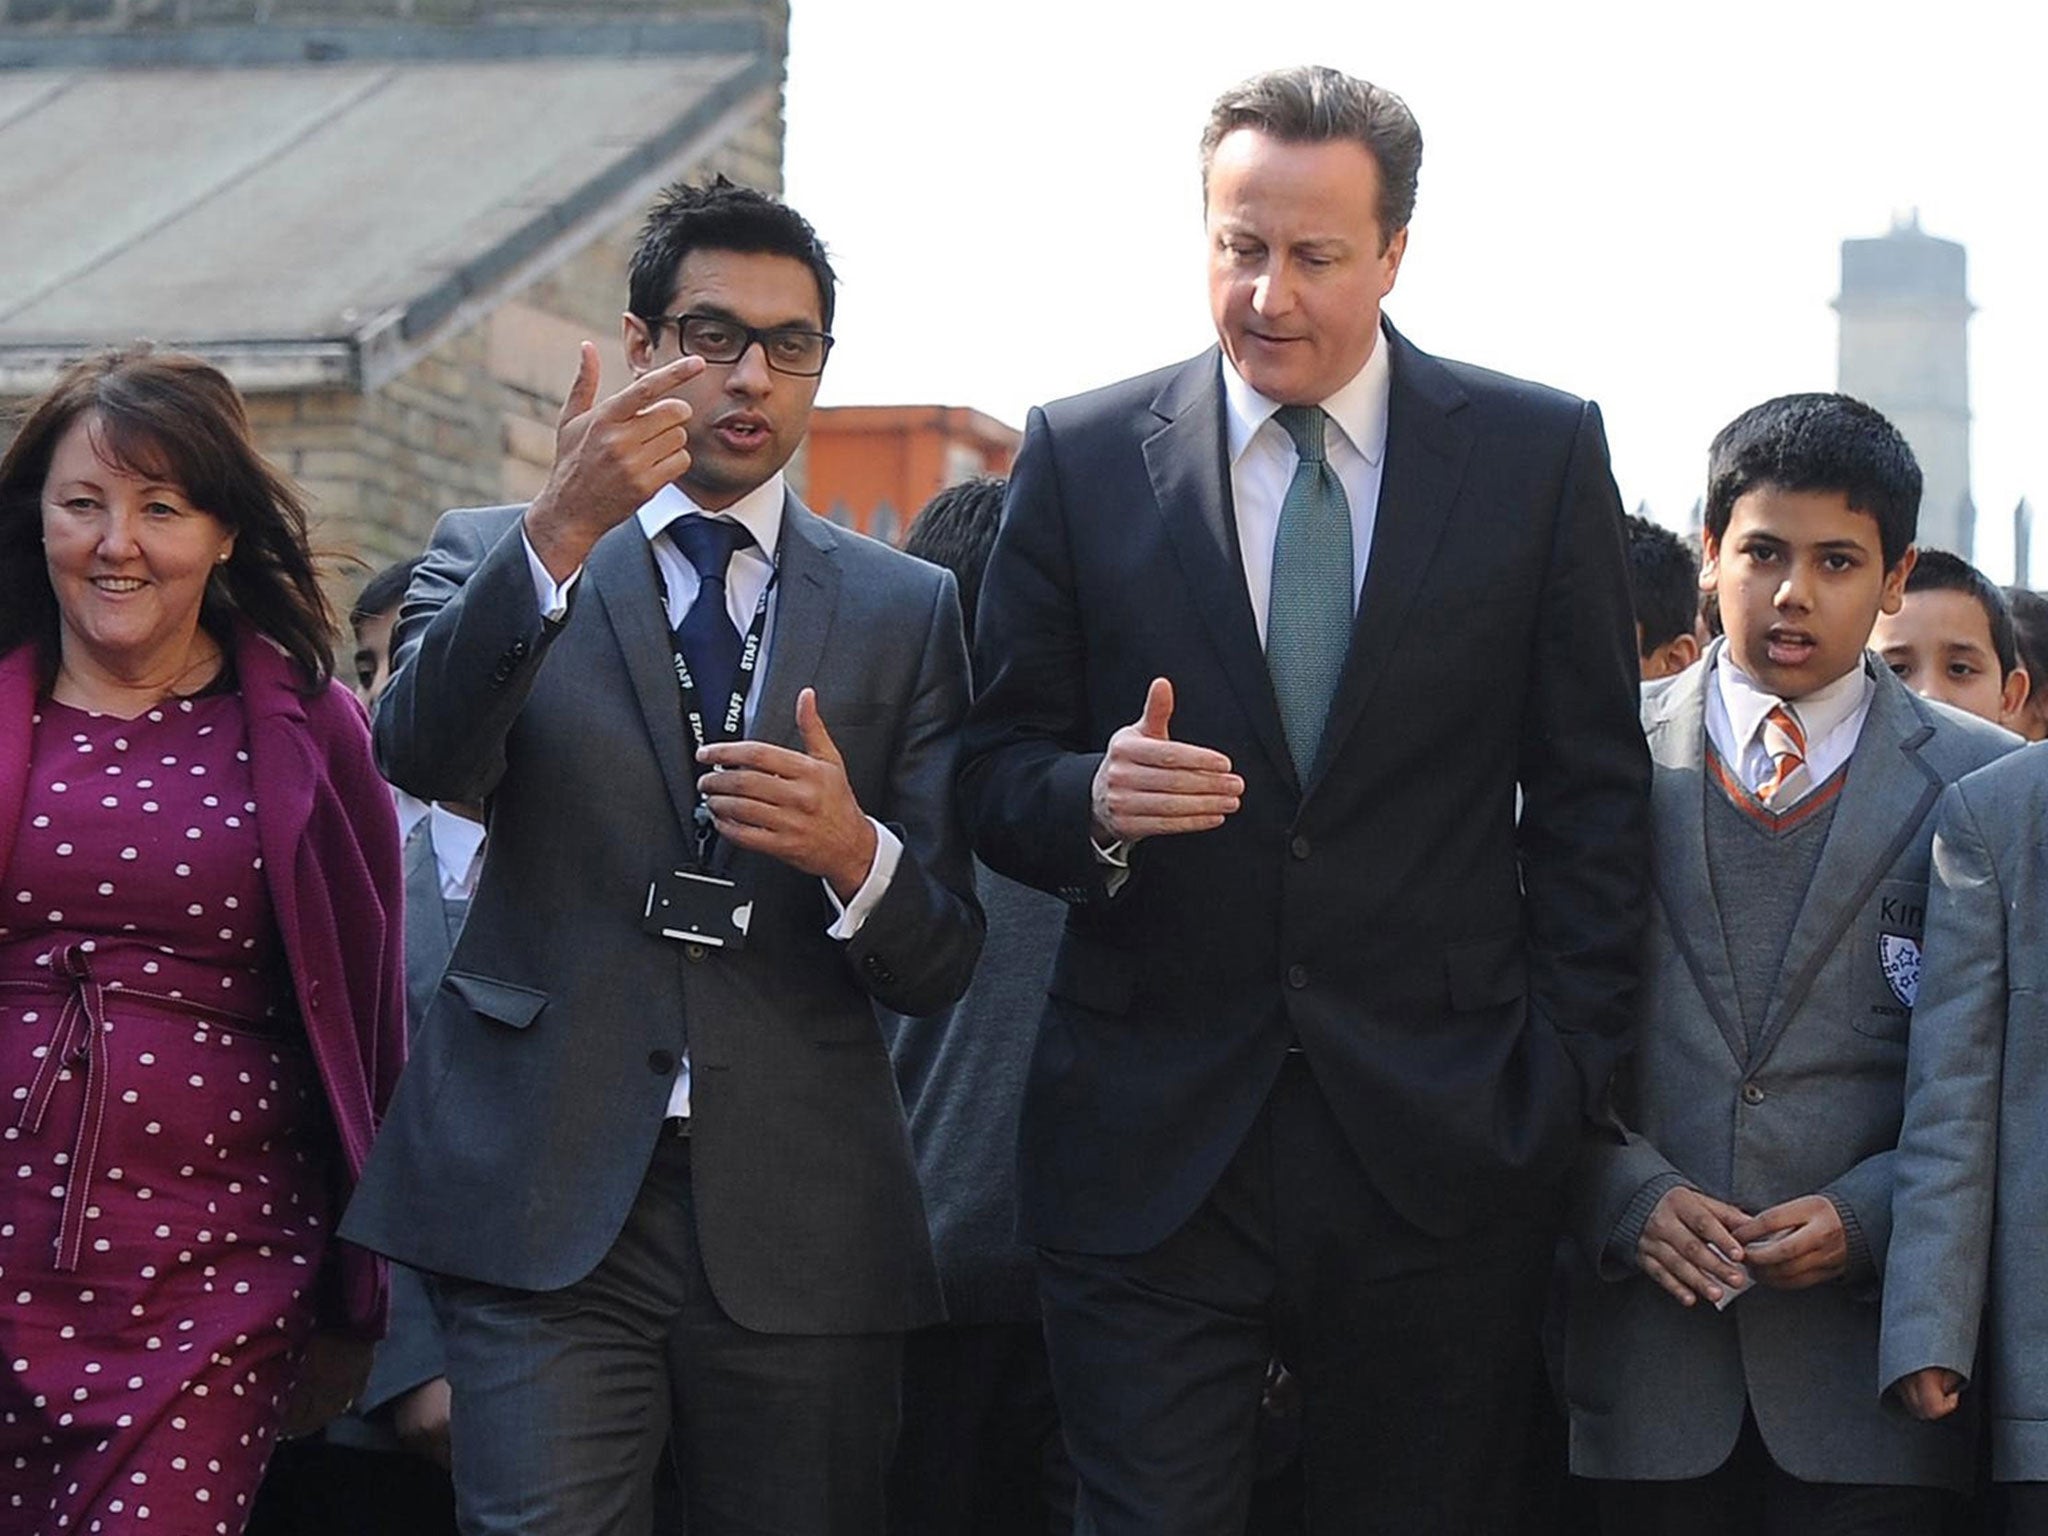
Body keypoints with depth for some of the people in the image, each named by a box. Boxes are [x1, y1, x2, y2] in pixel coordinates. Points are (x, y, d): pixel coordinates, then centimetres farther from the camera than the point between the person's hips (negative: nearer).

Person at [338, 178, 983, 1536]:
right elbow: (422, 753, -13)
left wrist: (853, 851, -15)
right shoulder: (495, 559, 9)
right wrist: (561, 530, -26)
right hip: (546, 1207, -2)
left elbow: (940, 964, 8)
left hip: (801, 1221, 2)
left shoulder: (906, 609, 12)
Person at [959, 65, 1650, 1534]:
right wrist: (1092, 801, -15)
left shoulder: (1542, 452, 4)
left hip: (1445, 1141, 0)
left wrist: (1562, 1077, -1)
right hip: (1150, 1144, 0)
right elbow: (997, 774, 7)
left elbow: (1592, 794, 6)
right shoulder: (1082, 458, 5)